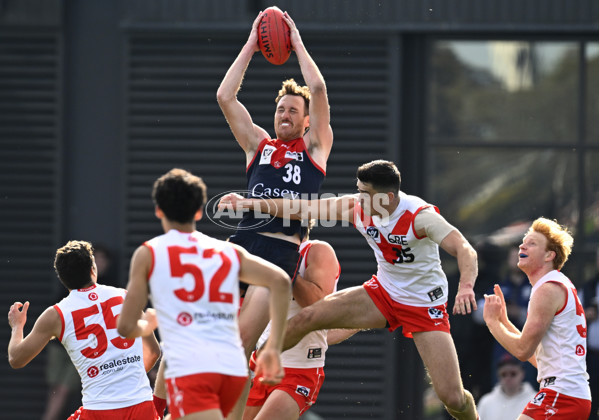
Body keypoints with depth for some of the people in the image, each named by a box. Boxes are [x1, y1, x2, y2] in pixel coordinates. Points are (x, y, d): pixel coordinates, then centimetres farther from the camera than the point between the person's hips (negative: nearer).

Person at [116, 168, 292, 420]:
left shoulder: (148, 254, 9)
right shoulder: (229, 252, 18)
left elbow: (126, 327, 6)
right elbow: (280, 280, 3)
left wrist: (148, 326, 30)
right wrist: (273, 348, 6)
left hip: (189, 369, -5)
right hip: (234, 368, 5)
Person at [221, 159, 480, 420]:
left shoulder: (420, 216, -27)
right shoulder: (355, 207, -12)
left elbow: (465, 250, -36)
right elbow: (302, 209, -4)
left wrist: (466, 286, -56)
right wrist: (248, 203, -6)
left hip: (426, 307, -5)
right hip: (383, 292, 5)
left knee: (453, 398, -12)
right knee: (307, 318, -11)